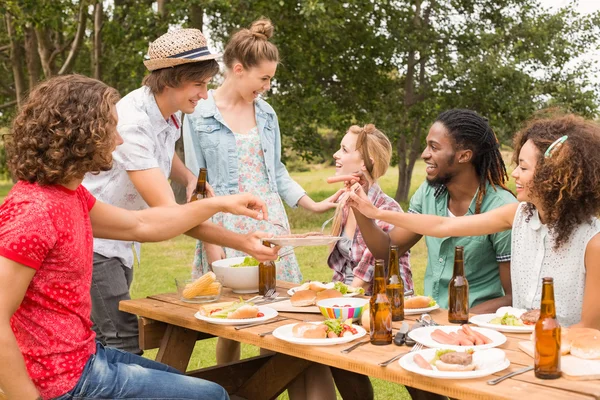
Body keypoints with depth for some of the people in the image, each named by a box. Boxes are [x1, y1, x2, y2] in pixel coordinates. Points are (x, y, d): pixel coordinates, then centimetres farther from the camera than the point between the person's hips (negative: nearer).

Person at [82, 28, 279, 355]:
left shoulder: (171, 113, 0)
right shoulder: (131, 123, -27)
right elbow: (167, 212, -32)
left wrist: (190, 179, 2)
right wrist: (242, 243, -36)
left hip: (120, 242, 9)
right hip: (92, 242, -9)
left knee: (114, 338, 13)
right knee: (123, 344, -13)